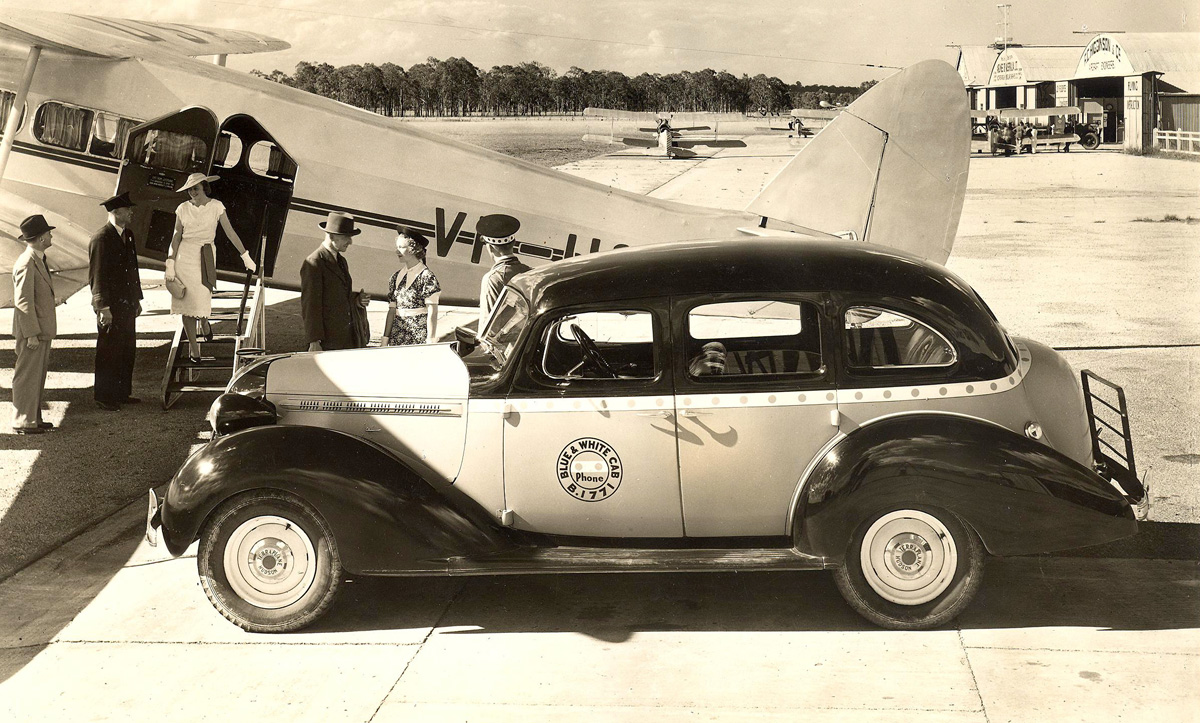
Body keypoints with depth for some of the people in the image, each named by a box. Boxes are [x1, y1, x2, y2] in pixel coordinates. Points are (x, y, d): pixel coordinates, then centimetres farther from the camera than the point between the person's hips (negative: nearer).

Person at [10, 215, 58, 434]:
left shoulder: (38, 260, 13)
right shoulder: (26, 263, -18)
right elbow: (23, 302, -20)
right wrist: (32, 334, -21)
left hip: (42, 330, 10)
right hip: (32, 331, -10)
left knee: (37, 377, 15)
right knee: (27, 377, -2)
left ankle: (34, 418, 23)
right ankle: (23, 422, 4)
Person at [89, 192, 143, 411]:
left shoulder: (128, 235, 13)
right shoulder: (101, 239, -14)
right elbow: (97, 276, -16)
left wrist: (137, 298, 20)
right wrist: (103, 308, -18)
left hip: (127, 304, 9)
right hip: (111, 307, -9)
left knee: (128, 350, 14)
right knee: (109, 352, -1)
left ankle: (122, 393, 24)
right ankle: (104, 397, 8)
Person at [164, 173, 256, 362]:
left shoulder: (216, 206, -2)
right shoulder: (183, 209, 1)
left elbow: (230, 232, -1)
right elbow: (176, 237, 3)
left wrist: (245, 256, -1)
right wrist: (170, 263, -3)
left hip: (206, 257, -1)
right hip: (185, 255, 1)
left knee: (202, 299, -7)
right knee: (188, 299, -1)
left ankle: (204, 321, 32)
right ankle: (193, 348, 8)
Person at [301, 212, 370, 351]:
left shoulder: (341, 261, 18)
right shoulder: (313, 263, -9)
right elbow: (309, 305, -12)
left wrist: (356, 300, 7)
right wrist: (314, 341, -17)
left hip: (349, 339, 8)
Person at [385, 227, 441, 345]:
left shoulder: (427, 276, -6)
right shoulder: (396, 277, 12)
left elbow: (432, 313, -9)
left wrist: (430, 341, -13)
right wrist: (385, 339, 10)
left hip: (419, 337, -6)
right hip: (398, 336, 6)